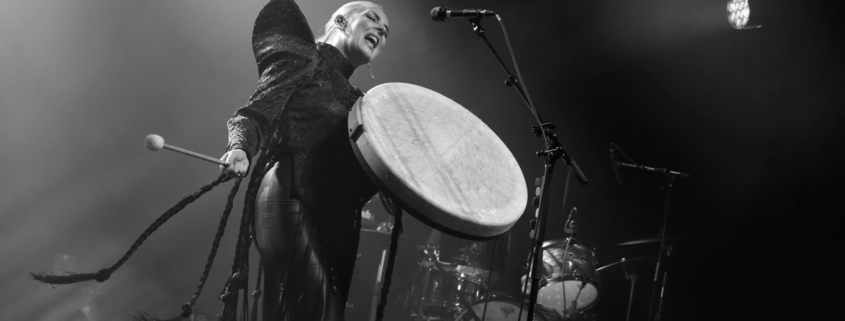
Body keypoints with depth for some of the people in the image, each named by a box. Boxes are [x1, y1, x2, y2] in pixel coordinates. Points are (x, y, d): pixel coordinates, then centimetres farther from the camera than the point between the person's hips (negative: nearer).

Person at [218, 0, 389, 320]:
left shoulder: (354, 97, 27)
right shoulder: (303, 58, 5)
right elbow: (256, 114, -8)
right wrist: (240, 149, -28)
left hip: (337, 214, 8)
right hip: (294, 197, -8)